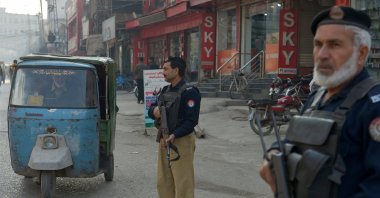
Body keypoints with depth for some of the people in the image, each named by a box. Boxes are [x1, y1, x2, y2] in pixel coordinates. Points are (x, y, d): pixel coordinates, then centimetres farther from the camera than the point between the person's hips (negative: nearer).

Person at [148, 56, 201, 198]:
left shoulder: (189, 92, -11)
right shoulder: (165, 90, 14)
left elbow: (191, 121, -18)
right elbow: (151, 109, 16)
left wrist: (174, 135, -30)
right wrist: (154, 111, -9)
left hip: (181, 141, -8)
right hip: (163, 140, 8)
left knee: (183, 184, -6)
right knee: (163, 182, 14)